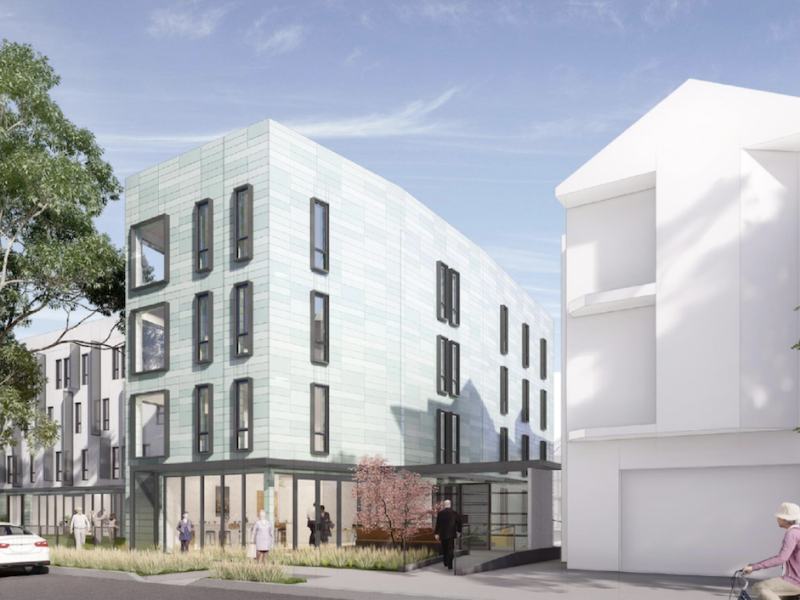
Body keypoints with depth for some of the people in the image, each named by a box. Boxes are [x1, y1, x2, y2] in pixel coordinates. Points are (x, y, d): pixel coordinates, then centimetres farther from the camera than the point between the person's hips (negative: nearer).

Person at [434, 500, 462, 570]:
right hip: (451, 534, -1)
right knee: (450, 549, 0)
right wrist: (458, 531, 16)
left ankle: (446, 564, 19)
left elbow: (437, 524, -5)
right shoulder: (454, 513, -4)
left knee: (444, 549, 14)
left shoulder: (440, 513, -5)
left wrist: (436, 533, 0)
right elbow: (459, 522, 3)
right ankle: (449, 565, -9)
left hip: (443, 534, 1)